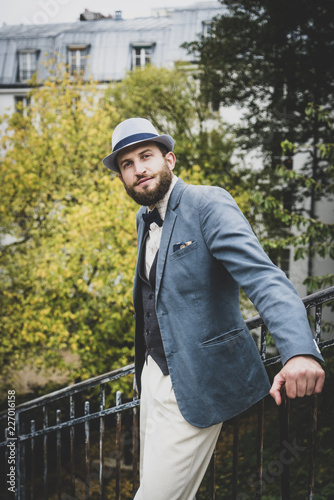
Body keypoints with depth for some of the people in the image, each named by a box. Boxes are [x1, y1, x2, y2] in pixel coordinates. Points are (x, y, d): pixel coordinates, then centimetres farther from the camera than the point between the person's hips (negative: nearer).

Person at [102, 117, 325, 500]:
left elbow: (262, 277, -31)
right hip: (153, 374, 8)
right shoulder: (143, 218, 9)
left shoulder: (208, 204, -17)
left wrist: (299, 350, -48)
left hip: (195, 384, -8)